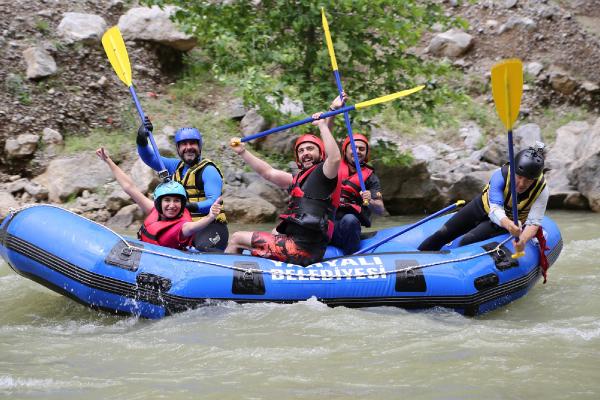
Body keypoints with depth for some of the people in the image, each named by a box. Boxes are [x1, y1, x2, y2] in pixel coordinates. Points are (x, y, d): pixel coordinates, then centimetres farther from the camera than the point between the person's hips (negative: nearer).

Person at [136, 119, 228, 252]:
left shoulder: (208, 170, -5)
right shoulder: (176, 167, 17)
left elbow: (213, 202, -16)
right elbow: (150, 158, 9)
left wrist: (193, 207, -33)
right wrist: (142, 140, -11)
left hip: (209, 226, -7)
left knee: (205, 248, -38)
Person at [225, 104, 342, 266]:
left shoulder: (323, 174, -5)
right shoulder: (300, 178, 21)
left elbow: (335, 158, -27)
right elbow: (269, 173, 23)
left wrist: (322, 125, -21)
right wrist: (242, 152, 21)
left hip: (302, 249, -9)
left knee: (236, 239, 2)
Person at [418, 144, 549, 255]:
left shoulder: (541, 190, -29)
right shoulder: (500, 175, -32)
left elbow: (533, 222, -32)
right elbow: (495, 209, -40)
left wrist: (523, 240, -55)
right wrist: (508, 224, -63)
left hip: (511, 221, -1)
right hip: (485, 207, 1)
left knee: (468, 241, -24)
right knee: (444, 233, 0)